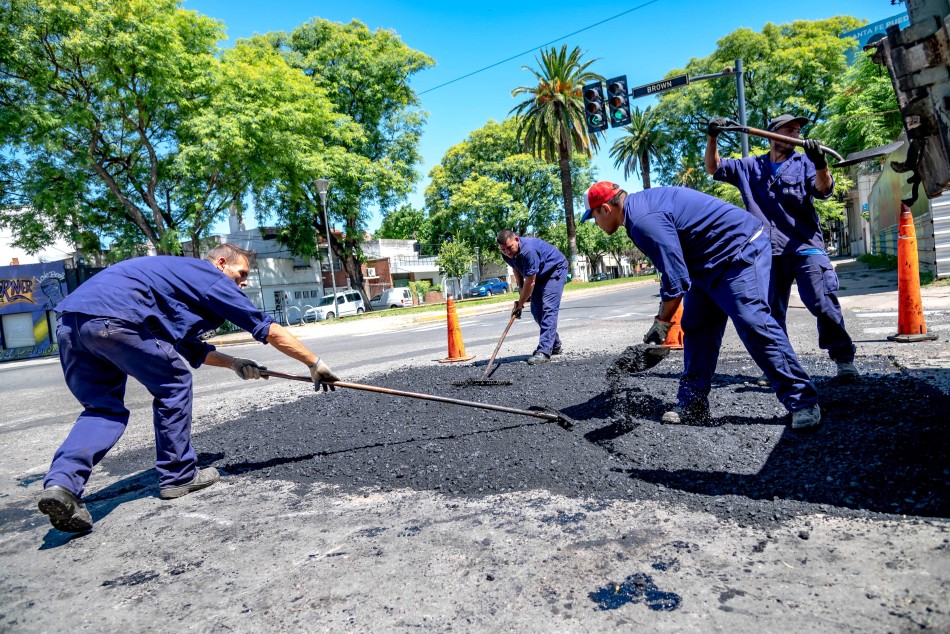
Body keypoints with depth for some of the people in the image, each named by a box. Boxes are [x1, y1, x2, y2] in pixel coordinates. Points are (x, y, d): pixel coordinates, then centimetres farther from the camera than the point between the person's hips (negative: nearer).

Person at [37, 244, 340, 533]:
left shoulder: (182, 274, 34)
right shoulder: (212, 278, 8)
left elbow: (190, 348, 39)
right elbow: (270, 330, 5)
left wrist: (233, 363, 28)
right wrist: (315, 364, 11)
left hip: (69, 320, 9)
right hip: (113, 316, -9)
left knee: (103, 407, 15)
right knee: (173, 385, 7)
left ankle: (61, 482, -4)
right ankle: (178, 476, 16)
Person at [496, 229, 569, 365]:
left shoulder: (528, 250, -38)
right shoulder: (507, 254, -13)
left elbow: (530, 283, -31)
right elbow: (517, 270, 7)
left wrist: (520, 304, -21)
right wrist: (522, 293, -1)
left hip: (556, 269, -8)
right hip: (539, 275, 8)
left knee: (548, 309, -20)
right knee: (536, 311, 5)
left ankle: (544, 351, -25)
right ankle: (555, 345, 22)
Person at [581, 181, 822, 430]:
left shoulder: (643, 220, -25)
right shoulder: (640, 203, 8)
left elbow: (675, 278, -24)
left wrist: (662, 322, -11)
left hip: (739, 249, -11)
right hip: (707, 260, 11)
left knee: (753, 323, -18)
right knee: (696, 330, 6)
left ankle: (803, 403, -9)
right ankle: (692, 405, 9)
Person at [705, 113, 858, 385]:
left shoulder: (804, 163, 9)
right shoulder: (750, 167, 16)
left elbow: (823, 190, -5)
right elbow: (714, 168, 16)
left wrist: (821, 164, -26)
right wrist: (712, 138, 1)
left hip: (805, 247, -2)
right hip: (768, 251, 2)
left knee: (822, 304, -12)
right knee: (770, 311, 5)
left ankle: (844, 359, 2)